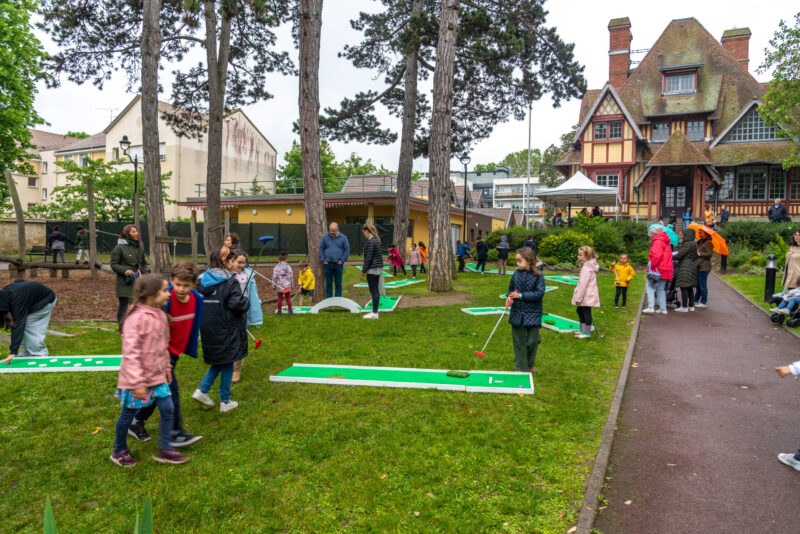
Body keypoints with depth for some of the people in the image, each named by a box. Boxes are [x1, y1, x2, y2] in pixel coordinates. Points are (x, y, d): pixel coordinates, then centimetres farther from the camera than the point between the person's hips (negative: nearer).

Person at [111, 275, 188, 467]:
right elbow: (130, 353, -24)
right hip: (137, 378, -7)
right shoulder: (136, 318, -24)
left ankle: (164, 450, 19)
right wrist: (137, 383, -22)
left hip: (157, 376, 7)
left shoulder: (160, 314, 2)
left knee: (168, 409, 5)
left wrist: (166, 367, 18)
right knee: (128, 414, 11)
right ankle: (119, 451, 34)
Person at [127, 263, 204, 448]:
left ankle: (136, 422, 34)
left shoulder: (197, 299, -6)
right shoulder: (164, 300, -25)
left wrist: (191, 350, 14)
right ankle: (175, 432, 1)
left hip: (175, 352, 7)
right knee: (171, 389, -10)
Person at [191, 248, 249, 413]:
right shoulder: (229, 282, -14)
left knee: (217, 362, 23)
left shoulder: (201, 281, 3)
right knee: (227, 364, 8)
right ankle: (225, 402, 16)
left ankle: (202, 390, 9)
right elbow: (238, 304, -21)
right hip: (226, 330, -6)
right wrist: (246, 301, -1)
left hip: (207, 330, 6)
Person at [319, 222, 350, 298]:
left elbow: (347, 249, 3)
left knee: (338, 283, 4)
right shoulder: (325, 237, 4)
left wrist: (342, 260, -4)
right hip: (327, 264, 1)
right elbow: (321, 249, 9)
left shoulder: (343, 238, 0)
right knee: (328, 283, 6)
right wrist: (323, 260, 0)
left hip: (338, 264, -1)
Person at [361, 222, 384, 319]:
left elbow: (369, 257, -18)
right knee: (375, 290, 13)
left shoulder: (370, 241, -16)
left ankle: (374, 313, -1)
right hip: (378, 269, 10)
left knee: (374, 291, -5)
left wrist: (364, 270, -11)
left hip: (372, 269, -10)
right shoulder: (376, 240, 13)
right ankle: (374, 312, 19)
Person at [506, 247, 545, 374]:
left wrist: (521, 295, -20)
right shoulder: (516, 275, 2)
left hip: (532, 314, -2)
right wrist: (510, 297, -9)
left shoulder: (538, 277, -9)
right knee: (519, 342, 7)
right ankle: (521, 367, 19)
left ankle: (530, 364, 32)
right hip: (517, 314, 3)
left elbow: (539, 293, -16)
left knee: (532, 341, 6)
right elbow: (511, 290, 14)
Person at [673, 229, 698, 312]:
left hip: (686, 268, -10)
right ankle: (691, 306, 19)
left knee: (683, 287, -6)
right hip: (692, 267, 10)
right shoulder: (693, 244, 13)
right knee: (689, 288, 14)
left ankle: (684, 307, -5)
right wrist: (675, 254, 19)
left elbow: (680, 255, -17)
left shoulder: (688, 244, -16)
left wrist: (671, 257, -2)